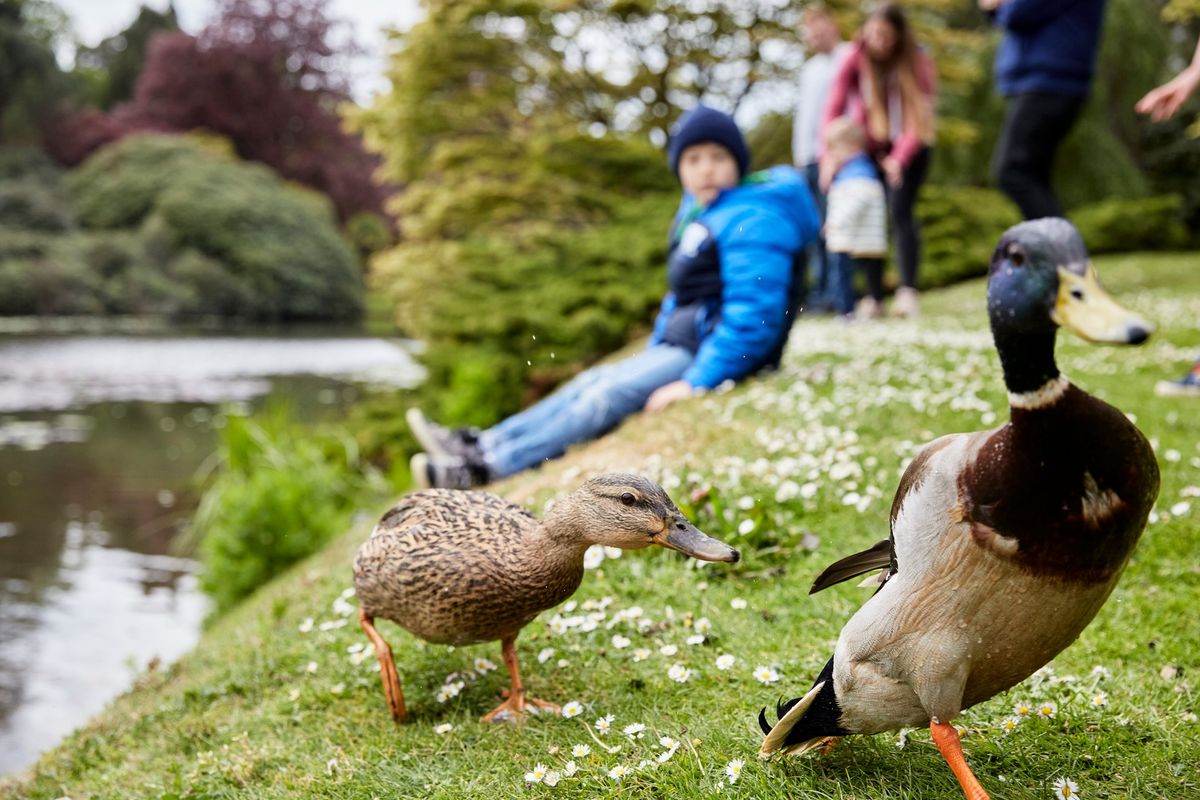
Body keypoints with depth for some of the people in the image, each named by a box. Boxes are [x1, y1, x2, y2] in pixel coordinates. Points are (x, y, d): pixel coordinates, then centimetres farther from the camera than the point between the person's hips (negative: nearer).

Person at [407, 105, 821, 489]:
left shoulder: (751, 219, -18)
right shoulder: (698, 210, 14)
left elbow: (754, 313, -26)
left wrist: (698, 381, -26)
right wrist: (654, 355, 18)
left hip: (721, 355, -10)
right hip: (684, 343, 10)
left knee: (609, 394, -16)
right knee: (594, 381, 5)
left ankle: (485, 467, -15)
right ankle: (483, 445, 5)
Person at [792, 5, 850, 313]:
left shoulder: (849, 57, 1)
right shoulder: (810, 68, 25)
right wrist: (799, 151, 15)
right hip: (808, 158, 8)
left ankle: (836, 292, -11)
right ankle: (820, 290, 10)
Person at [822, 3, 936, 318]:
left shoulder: (918, 63, -14)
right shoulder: (854, 60, -10)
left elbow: (921, 116, -21)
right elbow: (834, 108, -15)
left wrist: (900, 158, -37)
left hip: (907, 147, -2)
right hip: (868, 147, 2)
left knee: (900, 210, -19)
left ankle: (907, 291, -27)